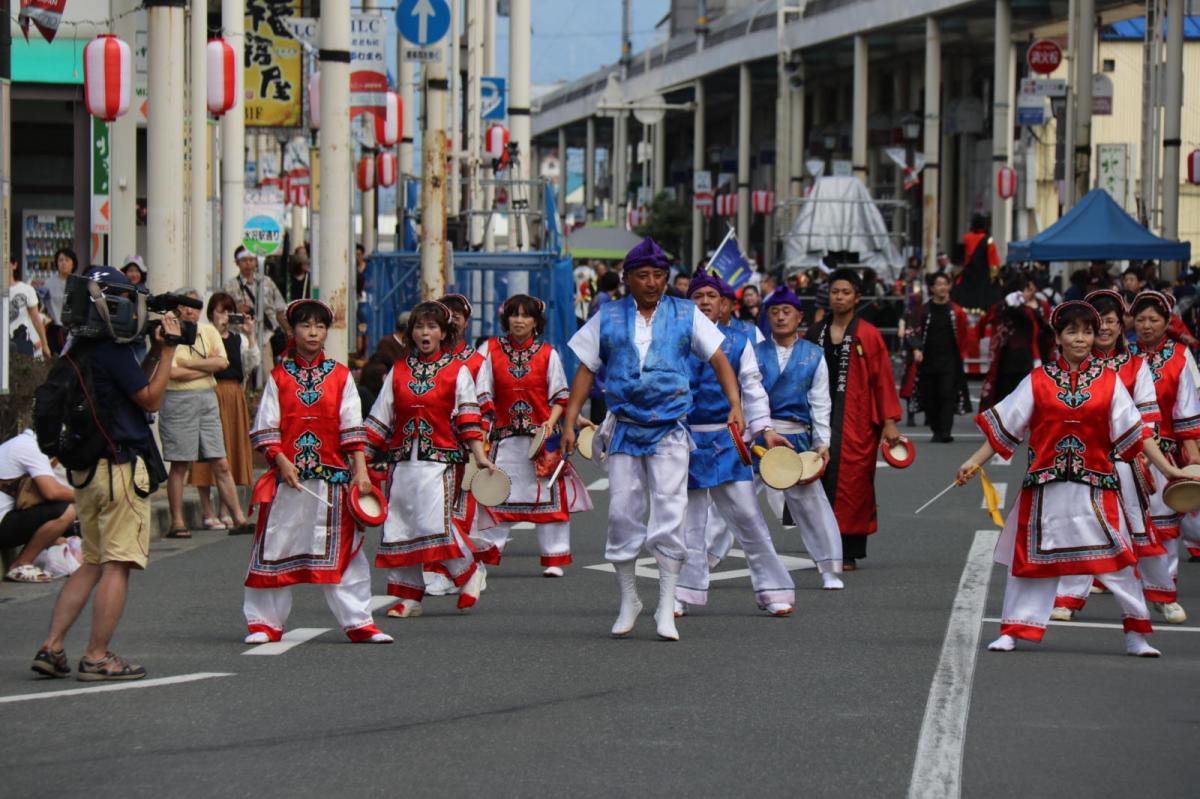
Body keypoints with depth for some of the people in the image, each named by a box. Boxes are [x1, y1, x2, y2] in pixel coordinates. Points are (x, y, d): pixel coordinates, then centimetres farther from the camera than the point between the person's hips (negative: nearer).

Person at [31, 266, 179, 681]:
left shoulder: (77, 348, 12)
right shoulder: (113, 349, -15)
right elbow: (150, 399, -8)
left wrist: (155, 351, 13)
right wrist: (167, 351, -3)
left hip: (84, 468, 9)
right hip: (121, 467, -9)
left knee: (92, 563, 16)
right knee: (118, 564, -3)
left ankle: (51, 647, 9)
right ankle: (97, 657, -3)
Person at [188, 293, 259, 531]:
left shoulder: (239, 339, 13)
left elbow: (252, 364, 2)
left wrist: (250, 336, -7)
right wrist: (217, 331, -17)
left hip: (234, 396, 5)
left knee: (233, 448, 6)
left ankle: (227, 511, 13)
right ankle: (208, 512, 1)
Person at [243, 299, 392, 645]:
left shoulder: (341, 376, 8)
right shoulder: (279, 377, 6)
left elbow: (352, 428, 3)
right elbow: (266, 428, 2)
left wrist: (360, 470, -6)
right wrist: (282, 462, -12)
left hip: (333, 477, 1)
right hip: (288, 478, 0)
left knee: (342, 550, 2)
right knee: (275, 550, 2)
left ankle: (359, 622, 6)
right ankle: (265, 623, 10)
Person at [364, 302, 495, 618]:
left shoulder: (457, 370, 3)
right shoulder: (398, 371, 12)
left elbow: (468, 418, -1)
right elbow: (380, 419, 14)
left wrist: (480, 456, -11)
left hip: (440, 459, -4)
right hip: (402, 460, 4)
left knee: (435, 519, -18)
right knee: (400, 526, 2)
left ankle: (469, 573, 4)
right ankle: (409, 597, 10)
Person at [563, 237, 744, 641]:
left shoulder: (685, 315, 5)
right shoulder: (607, 318, 7)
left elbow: (718, 359, 5)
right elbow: (586, 370, 8)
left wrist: (735, 406, -7)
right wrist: (569, 422, 2)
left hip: (669, 430, -1)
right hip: (624, 429, 1)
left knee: (670, 514, -8)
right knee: (622, 513, 1)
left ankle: (667, 606, -3)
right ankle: (628, 600, 16)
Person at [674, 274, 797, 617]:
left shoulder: (738, 341, 7)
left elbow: (752, 389, 7)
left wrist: (764, 428, -5)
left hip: (726, 439, -1)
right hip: (685, 438, 1)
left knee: (747, 515, -5)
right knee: (689, 518, 4)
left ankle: (773, 591, 2)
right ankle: (684, 593, 12)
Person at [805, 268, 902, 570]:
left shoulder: (868, 335, 0)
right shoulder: (815, 333, 12)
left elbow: (883, 380, -2)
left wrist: (889, 421, -7)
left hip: (855, 420, -3)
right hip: (818, 418, 3)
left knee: (853, 486, -4)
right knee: (821, 482, -1)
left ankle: (849, 552, 1)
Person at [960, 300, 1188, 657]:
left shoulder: (1108, 381, 3)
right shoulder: (1038, 380, 3)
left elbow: (1134, 432, 1)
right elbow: (1004, 428, 5)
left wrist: (1167, 469, -6)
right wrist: (974, 462, 0)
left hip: (1095, 486, 0)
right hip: (1045, 486, 1)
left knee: (1115, 559, -4)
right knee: (1033, 556, 7)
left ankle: (1136, 634, 6)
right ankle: (1013, 631, 16)